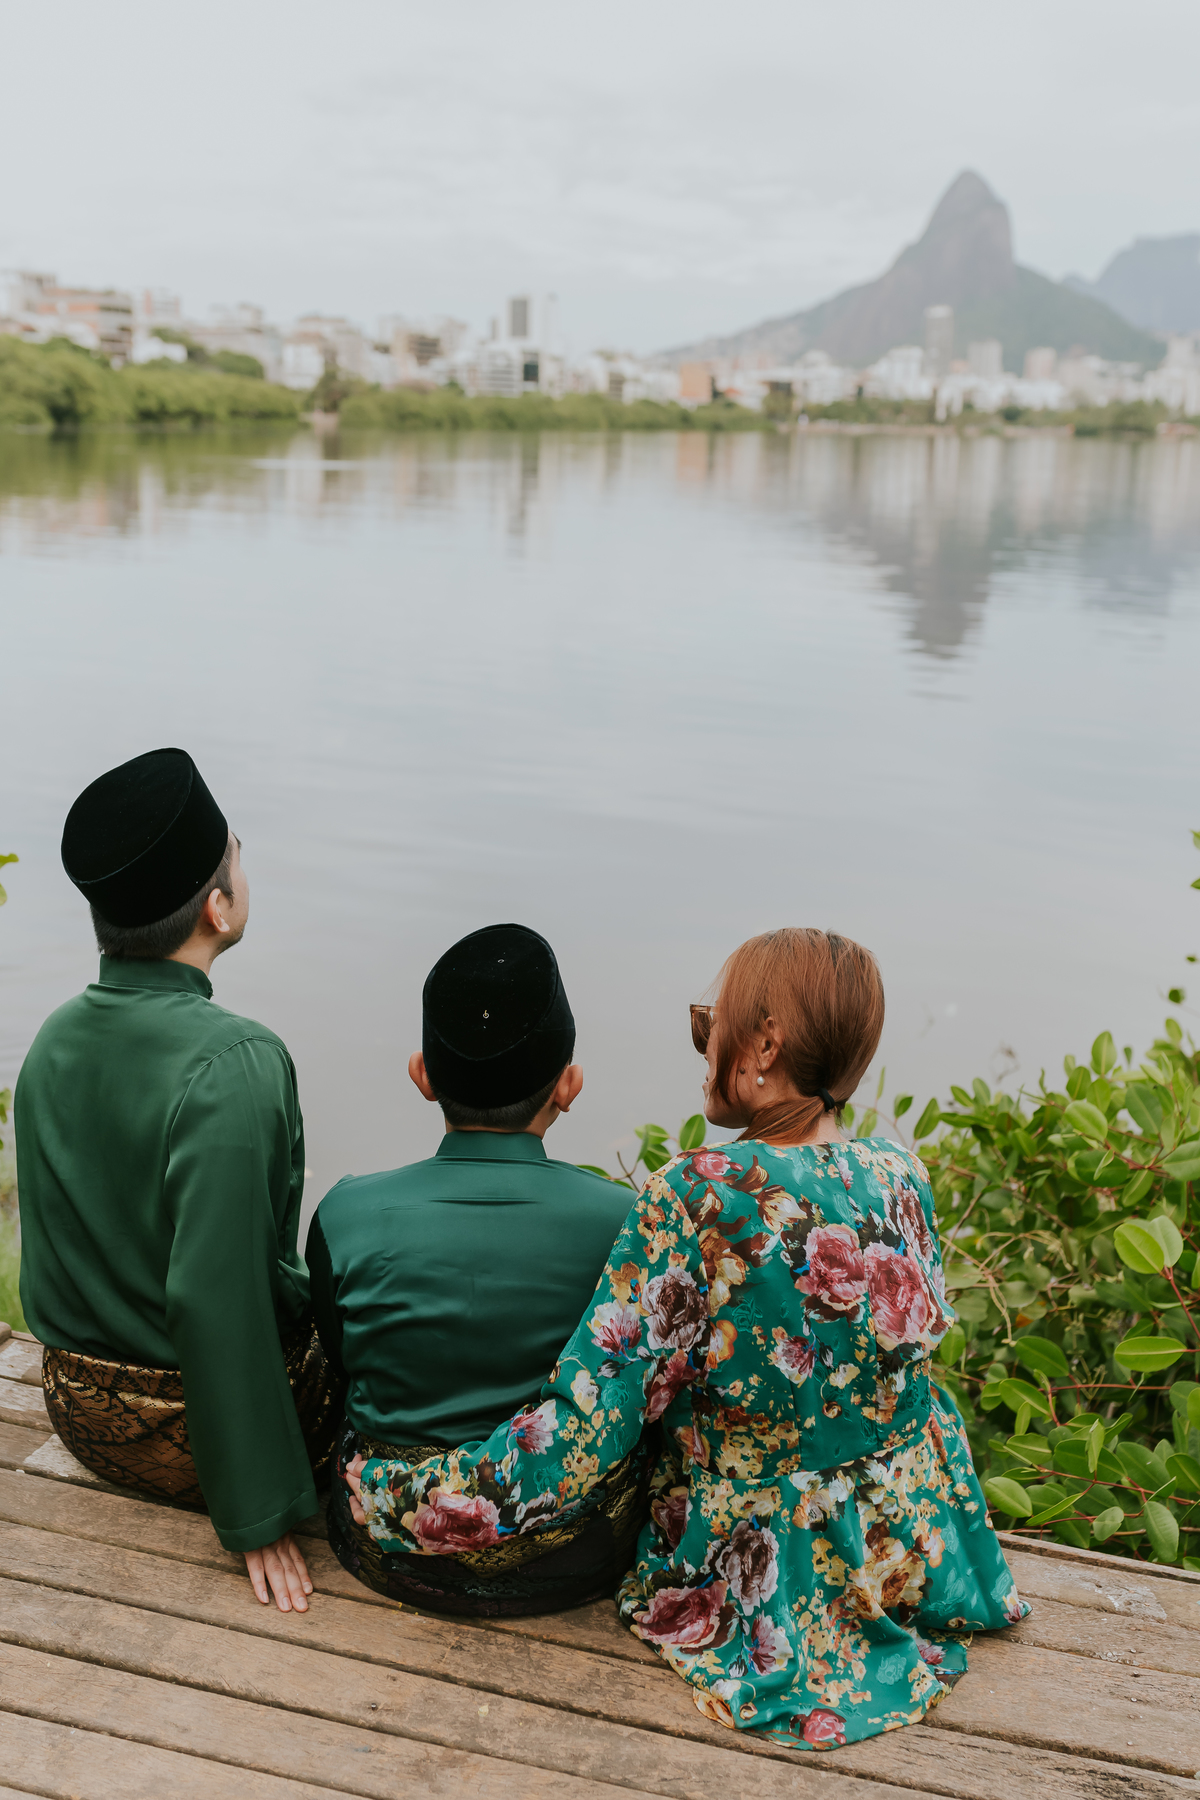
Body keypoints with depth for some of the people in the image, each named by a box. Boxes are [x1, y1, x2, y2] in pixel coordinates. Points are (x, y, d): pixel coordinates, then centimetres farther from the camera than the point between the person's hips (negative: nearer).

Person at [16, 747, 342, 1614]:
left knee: (326, 1293, 26)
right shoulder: (236, 1063, -27)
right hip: (200, 1436, -7)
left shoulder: (54, 1041, -2)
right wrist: (259, 1512, -22)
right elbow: (213, 1297, -30)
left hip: (80, 1411, 7)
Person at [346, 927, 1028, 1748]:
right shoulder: (902, 1175, -10)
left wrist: (387, 1496, -17)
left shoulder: (698, 1197, -27)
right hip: (919, 1554, 4)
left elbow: (583, 1432, -26)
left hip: (762, 1589, -4)